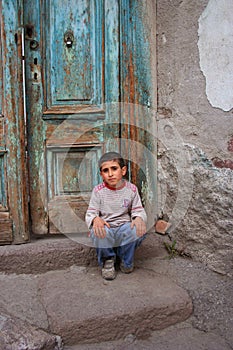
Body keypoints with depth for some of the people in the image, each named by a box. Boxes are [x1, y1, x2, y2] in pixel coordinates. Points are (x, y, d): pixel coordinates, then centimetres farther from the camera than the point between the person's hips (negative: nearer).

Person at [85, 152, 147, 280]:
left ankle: (125, 260, -1)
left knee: (139, 229, -31)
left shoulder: (131, 189, 1)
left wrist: (139, 217, -25)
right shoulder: (98, 191, -3)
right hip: (105, 229, -1)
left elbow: (138, 210, 1)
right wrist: (95, 219, -31)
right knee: (97, 232, -36)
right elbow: (90, 213, -5)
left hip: (124, 228, 1)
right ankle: (107, 259, -2)